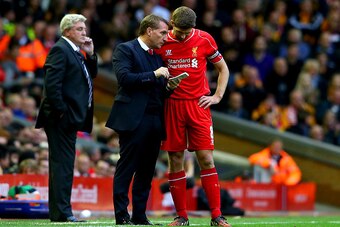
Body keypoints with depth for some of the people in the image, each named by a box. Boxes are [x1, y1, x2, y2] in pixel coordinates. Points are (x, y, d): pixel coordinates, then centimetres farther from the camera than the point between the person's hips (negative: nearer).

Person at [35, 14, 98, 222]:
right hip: (62, 118, -10)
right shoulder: (60, 49, -11)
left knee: (64, 164, 12)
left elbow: (91, 75, 19)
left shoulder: (75, 52, 18)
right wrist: (60, 110, -21)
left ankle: (60, 211, 16)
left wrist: (90, 54, 6)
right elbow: (52, 83, -20)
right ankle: (61, 211, -10)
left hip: (69, 118, 10)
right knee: (63, 164, -10)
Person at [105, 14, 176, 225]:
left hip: (155, 119, 7)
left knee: (146, 171, 7)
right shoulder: (125, 49, -2)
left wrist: (168, 87, 1)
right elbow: (124, 77, -16)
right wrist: (154, 75, -15)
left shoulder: (157, 56, 20)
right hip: (133, 118, -7)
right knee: (126, 169, -4)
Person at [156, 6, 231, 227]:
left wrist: (217, 96, 2)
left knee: (206, 158, -6)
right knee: (175, 160, 2)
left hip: (198, 105, -1)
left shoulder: (204, 39, 0)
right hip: (172, 106, 1)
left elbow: (223, 69, 12)